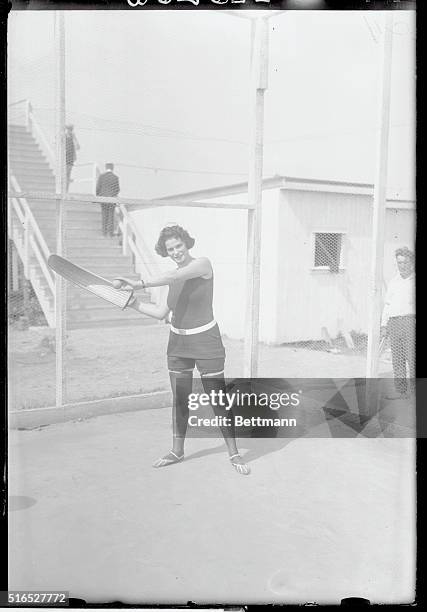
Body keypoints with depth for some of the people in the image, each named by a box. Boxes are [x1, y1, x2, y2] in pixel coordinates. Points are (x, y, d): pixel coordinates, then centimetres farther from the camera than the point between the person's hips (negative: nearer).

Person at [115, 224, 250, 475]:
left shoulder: (203, 264, -11)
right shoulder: (174, 278, 8)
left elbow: (174, 277, -29)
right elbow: (160, 312, 8)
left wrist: (141, 284, -32)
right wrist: (132, 302, -1)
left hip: (206, 343, -6)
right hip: (178, 343, 6)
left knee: (219, 401, -1)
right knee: (180, 400, 13)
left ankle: (234, 453, 13)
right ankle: (177, 451, 29)